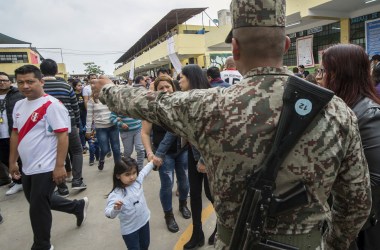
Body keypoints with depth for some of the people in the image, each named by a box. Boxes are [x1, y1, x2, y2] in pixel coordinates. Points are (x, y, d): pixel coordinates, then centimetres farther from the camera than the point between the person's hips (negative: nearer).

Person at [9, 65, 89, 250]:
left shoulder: (52, 105, -16)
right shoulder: (19, 105, 8)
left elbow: (63, 135, -20)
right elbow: (15, 134, 16)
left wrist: (59, 166, -22)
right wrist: (12, 161, 17)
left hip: (45, 168, -8)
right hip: (27, 167, 8)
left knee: (38, 208, 4)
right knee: (38, 203, 21)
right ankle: (78, 206, 40)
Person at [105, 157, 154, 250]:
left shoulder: (137, 180, -12)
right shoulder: (116, 194, -29)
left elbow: (145, 170, 8)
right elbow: (108, 213, -39)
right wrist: (115, 209, -58)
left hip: (144, 221, 6)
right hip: (130, 229, -5)